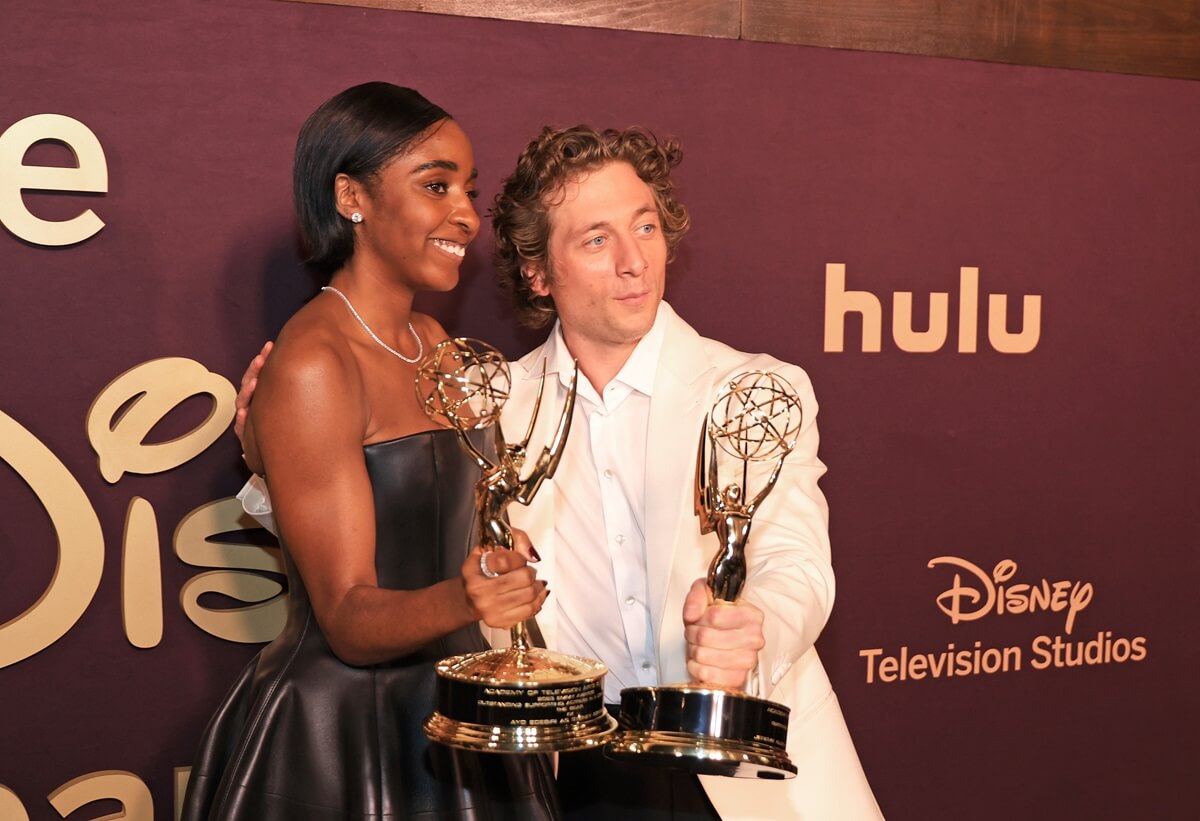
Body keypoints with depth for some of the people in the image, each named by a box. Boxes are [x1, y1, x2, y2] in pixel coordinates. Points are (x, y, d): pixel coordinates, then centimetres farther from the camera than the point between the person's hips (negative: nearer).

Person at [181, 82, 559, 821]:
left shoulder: (432, 343, 6)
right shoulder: (311, 366, -19)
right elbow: (348, 621, -21)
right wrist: (460, 599, -37)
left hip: (449, 717, 8)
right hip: (340, 735, -8)